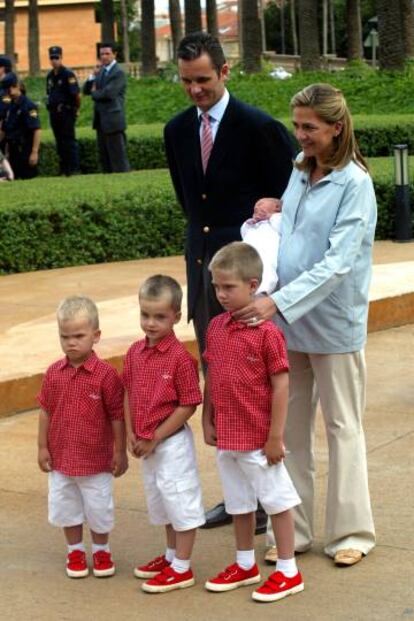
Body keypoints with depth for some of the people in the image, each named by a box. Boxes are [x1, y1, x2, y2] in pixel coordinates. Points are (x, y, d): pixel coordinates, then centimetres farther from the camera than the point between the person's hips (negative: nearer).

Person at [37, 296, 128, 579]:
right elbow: (46, 411, 4)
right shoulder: (54, 373, -4)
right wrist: (43, 447, 4)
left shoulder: (105, 374, -17)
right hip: (61, 458, 4)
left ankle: (101, 551, 32)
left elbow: (117, 416, -11)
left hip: (96, 459, -4)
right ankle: (75, 551, 34)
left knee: (99, 509, 10)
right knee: (66, 507, 15)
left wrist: (120, 452, -7)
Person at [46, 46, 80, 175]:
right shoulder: (50, 76, 12)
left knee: (69, 140, -6)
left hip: (66, 113, -7)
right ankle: (63, 168, 17)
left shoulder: (68, 75, -11)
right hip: (54, 113, 8)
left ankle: (73, 168, -4)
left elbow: (76, 94, -15)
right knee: (59, 141, 11)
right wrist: (51, 107, 14)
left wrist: (76, 109, -7)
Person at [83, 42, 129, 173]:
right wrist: (93, 75, -5)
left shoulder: (118, 73, -10)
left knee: (117, 154, -7)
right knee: (104, 155, 11)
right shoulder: (101, 71, 15)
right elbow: (86, 90, 11)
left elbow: (108, 93, -20)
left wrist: (94, 93, -2)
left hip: (112, 120, -8)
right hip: (101, 120, 8)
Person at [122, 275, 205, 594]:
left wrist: (155, 437, -16)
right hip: (147, 444, 8)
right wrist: (131, 433, 2)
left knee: (180, 501, 3)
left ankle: (182, 568, 14)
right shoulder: (135, 352, 2)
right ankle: (172, 555, 38)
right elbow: (128, 392, 11)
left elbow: (188, 405, -18)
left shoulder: (180, 357, -19)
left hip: (172, 442, -8)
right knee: (160, 500, 21)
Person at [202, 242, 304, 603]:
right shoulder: (216, 327, 2)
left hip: (258, 438, -7)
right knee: (239, 503, 19)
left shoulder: (266, 331, -18)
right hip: (226, 437, 7)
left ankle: (288, 572, 17)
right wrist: (208, 421, 8)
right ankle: (245, 566, 34)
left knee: (277, 500, 6)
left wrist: (276, 437, -15)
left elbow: (281, 385, -16)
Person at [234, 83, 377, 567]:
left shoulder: (354, 184, -14)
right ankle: (293, 528, 20)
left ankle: (350, 532, 17)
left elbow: (339, 262, -22)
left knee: (342, 428, 6)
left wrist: (278, 301, -27)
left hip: (333, 324, -6)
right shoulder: (298, 171, 6)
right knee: (290, 427, 10)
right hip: (286, 318, 6)